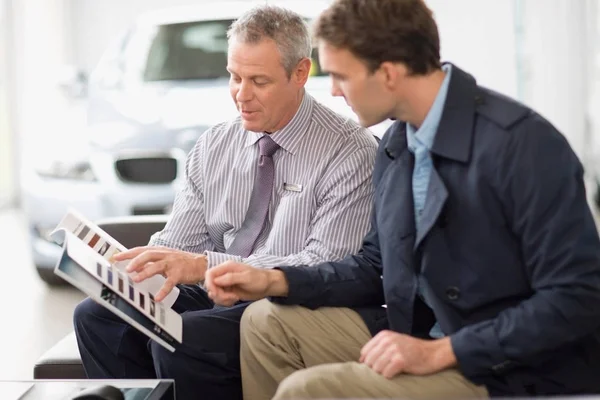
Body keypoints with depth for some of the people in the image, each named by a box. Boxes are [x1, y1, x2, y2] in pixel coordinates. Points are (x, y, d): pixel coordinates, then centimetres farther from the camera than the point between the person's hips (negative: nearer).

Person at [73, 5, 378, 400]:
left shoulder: (350, 152, -10)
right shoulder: (213, 146, 9)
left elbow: (326, 268, -19)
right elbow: (176, 242, 9)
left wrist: (205, 265, -28)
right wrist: (132, 262, -15)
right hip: (212, 296, 6)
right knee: (96, 315, -15)